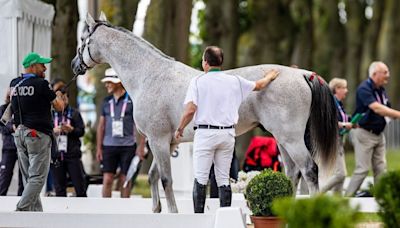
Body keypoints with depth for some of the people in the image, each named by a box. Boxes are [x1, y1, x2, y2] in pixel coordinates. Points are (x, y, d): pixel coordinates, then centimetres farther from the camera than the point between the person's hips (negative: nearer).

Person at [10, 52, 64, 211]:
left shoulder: (14, 84, 9)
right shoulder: (41, 84, -12)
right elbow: (59, 107, -5)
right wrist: (58, 96, 16)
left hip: (19, 133, 8)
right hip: (37, 134, -7)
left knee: (28, 177, 11)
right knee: (37, 177, -7)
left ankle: (36, 212, 10)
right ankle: (21, 210, -18)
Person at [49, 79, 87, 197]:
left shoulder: (74, 113, 6)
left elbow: (82, 131, 3)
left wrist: (71, 129, -15)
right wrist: (53, 131, -12)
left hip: (72, 155, -1)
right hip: (55, 155, 1)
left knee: (80, 185, -1)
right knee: (59, 189, 3)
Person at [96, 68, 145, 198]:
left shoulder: (132, 100, -2)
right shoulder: (107, 101, 9)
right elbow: (101, 126, 13)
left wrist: (141, 146, -7)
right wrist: (99, 148, 8)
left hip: (127, 146, -3)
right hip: (109, 146, 3)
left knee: (125, 180, 2)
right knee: (107, 180, -3)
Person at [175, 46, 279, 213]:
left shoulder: (197, 81, -6)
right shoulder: (235, 81, 6)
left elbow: (190, 110, -14)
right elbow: (259, 85, 22)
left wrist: (180, 129, 1)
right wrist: (270, 77, 43)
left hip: (205, 133, -4)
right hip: (228, 133, 4)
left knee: (200, 179, 0)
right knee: (223, 179, 9)